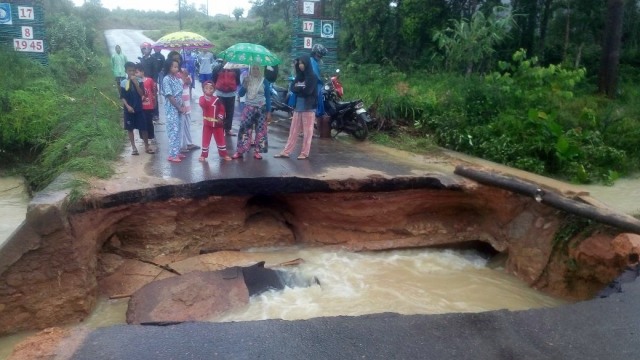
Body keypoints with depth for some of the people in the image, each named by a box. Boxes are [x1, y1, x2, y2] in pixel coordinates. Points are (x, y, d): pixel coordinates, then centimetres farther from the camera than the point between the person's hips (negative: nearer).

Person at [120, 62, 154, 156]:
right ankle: (133, 147, 15)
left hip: (139, 108, 0)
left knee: (143, 128, 1)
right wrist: (127, 106, -14)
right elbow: (122, 97, -1)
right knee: (130, 128, 6)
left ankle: (147, 146, 14)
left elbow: (142, 94, -10)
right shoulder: (123, 83, -2)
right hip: (128, 109, 0)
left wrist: (136, 83, -18)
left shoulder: (139, 81, -1)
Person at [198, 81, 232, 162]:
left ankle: (224, 154, 19)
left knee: (220, 139, 9)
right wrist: (206, 98, -37)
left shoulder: (217, 99, 0)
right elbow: (202, 104, -26)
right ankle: (203, 155, 16)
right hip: (207, 123, -1)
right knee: (205, 140, 5)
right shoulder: (202, 98, -4)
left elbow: (222, 109, 6)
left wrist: (220, 117, -6)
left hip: (217, 123, 1)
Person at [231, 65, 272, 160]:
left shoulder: (264, 81, -1)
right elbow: (241, 94, 4)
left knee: (261, 130, 2)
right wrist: (244, 85, -15)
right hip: (248, 108, 1)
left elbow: (268, 97, 1)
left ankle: (257, 151, 12)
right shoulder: (247, 80, 3)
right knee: (243, 128, -6)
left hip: (261, 109, -1)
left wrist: (269, 112, -3)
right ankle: (239, 151, 0)